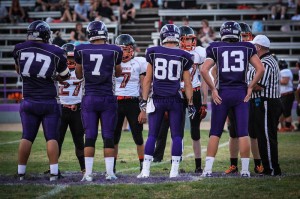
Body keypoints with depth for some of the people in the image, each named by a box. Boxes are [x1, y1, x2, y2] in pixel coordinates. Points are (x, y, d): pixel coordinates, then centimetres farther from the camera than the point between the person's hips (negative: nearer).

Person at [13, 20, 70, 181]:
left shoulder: (19, 49, -3)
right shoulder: (56, 52, -7)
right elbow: (65, 76, 8)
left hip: (28, 101, 2)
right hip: (49, 101, -2)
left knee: (26, 137, 7)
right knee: (52, 137, 2)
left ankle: (21, 173, 7)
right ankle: (54, 173, -3)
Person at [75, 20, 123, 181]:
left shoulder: (81, 50, -1)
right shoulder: (114, 51, -1)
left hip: (89, 98, 1)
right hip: (108, 98, -1)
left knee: (90, 137, 2)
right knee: (108, 136, 5)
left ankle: (88, 173, -1)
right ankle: (110, 172, 3)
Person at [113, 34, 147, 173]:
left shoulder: (139, 63, 0)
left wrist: (144, 110, -7)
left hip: (133, 103, -3)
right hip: (115, 103, 3)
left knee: (138, 138, 1)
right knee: (113, 138, 4)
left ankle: (143, 167, 9)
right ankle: (111, 167, 13)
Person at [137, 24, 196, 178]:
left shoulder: (153, 53, 1)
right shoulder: (183, 56, -1)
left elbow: (148, 80, 4)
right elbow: (187, 84, 2)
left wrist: (144, 99, 10)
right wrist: (190, 104, 9)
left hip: (157, 99, 1)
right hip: (175, 99, -1)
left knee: (152, 135, 6)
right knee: (176, 135, 5)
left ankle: (145, 170, 4)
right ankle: (174, 170, 1)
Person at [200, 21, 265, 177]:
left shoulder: (215, 48, 3)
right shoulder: (247, 48, 6)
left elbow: (204, 70, -8)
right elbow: (260, 69, -1)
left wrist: (213, 89, -3)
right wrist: (250, 87, 4)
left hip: (222, 93, 0)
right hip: (241, 93, 0)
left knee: (215, 133, 6)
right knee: (243, 133, 3)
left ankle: (208, 169, 2)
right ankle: (245, 170, 2)